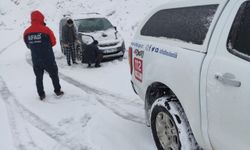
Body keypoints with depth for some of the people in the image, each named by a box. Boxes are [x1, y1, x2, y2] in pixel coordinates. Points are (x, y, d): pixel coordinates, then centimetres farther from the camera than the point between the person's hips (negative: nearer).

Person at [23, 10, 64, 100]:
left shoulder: (26, 32, -3)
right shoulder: (46, 30, -14)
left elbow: (28, 46, 8)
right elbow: (53, 42, -2)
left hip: (36, 60, 3)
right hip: (48, 59, -3)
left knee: (39, 77, 15)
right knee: (54, 75, 16)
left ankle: (41, 95, 20)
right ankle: (58, 91, 26)